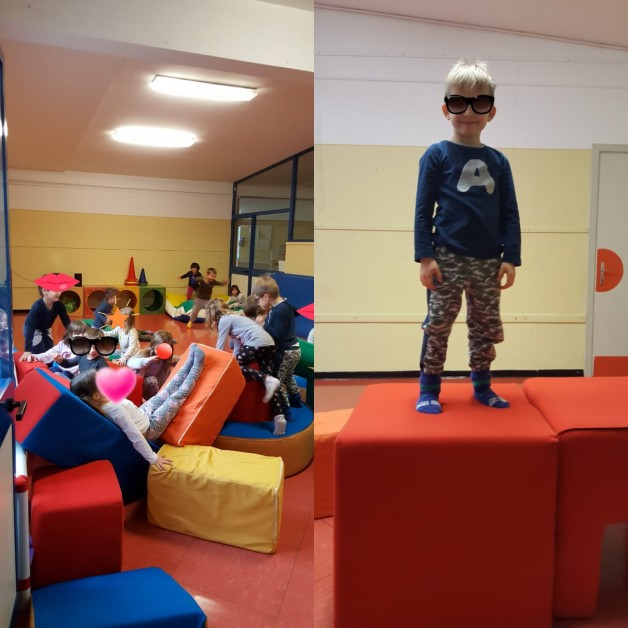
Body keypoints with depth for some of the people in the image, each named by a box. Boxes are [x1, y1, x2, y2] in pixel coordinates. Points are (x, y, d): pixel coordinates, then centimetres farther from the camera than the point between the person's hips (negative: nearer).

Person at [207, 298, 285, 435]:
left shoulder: (224, 320, 2)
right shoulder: (232, 317, 29)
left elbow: (220, 347, 3)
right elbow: (237, 341, 30)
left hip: (257, 343, -9)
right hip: (269, 343, 9)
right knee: (267, 377, 4)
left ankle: (267, 380, -15)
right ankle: (279, 416, -9)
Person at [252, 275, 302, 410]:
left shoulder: (279, 311, -26)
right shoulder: (285, 304, 3)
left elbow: (277, 334, -28)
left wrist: (264, 324, -15)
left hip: (286, 352, -10)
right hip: (292, 349, 11)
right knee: (288, 377, 29)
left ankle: (284, 409, 2)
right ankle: (296, 400, 45)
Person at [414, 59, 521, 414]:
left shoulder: (498, 161, 7)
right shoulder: (437, 155, -2)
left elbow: (510, 214, 8)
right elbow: (423, 209, -5)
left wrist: (510, 258, 0)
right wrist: (425, 257, -11)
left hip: (488, 262, 4)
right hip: (448, 258, -4)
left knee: (486, 327, 12)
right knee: (438, 325, 2)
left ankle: (482, 386, 26)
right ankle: (429, 389, 12)